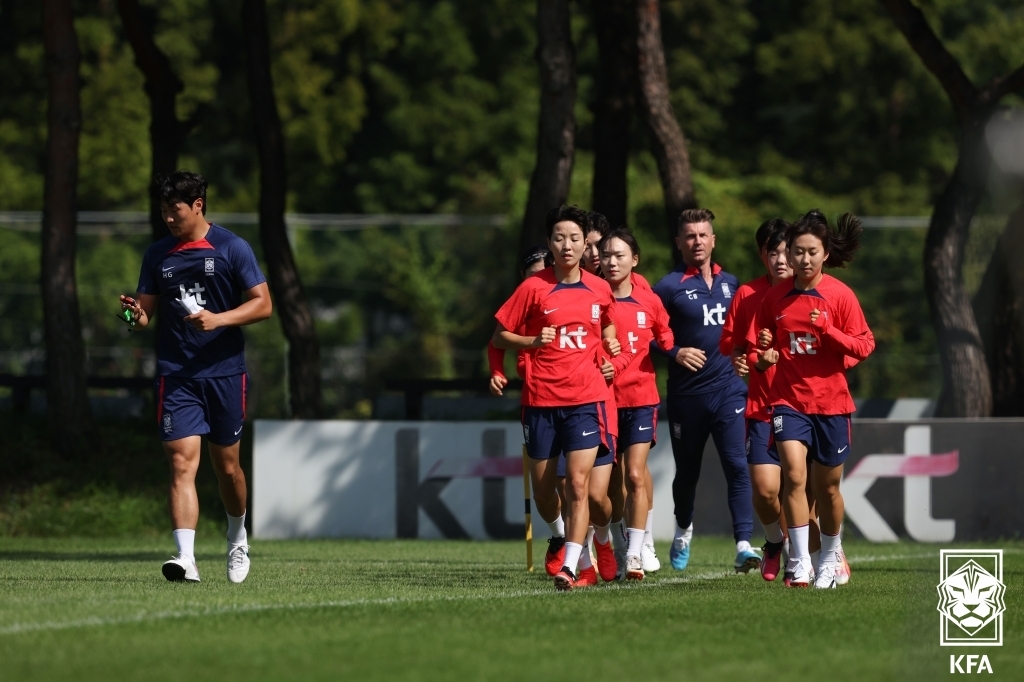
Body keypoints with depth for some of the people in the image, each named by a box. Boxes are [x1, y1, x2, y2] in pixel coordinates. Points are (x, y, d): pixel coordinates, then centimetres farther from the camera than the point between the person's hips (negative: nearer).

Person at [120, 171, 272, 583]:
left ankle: (237, 538, 36)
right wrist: (135, 314, -12)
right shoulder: (157, 255, 9)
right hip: (176, 375, 1)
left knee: (226, 466, 9)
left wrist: (218, 319, -18)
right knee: (182, 460, -13)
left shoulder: (232, 249, -1)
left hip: (225, 373, -1)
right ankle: (186, 557, -22)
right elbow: (146, 311, 12)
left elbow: (262, 304, -3)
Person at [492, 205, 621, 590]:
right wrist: (533, 342, -14)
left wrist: (610, 345, 10)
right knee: (543, 491, 9)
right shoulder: (533, 288, -3)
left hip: (585, 400, 0)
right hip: (541, 401, 0)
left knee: (578, 485, -14)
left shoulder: (599, 290, 7)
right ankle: (562, 538, 40)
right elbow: (499, 337, 2)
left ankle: (569, 567, -16)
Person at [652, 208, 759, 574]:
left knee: (737, 466, -14)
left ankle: (743, 546, -21)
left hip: (728, 389, 2)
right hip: (686, 394, -2)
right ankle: (683, 530, 40)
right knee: (687, 472, 12)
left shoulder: (730, 283, 11)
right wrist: (675, 353, -18)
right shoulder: (669, 287, -3)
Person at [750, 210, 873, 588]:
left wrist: (828, 330, -20)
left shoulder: (840, 295, -4)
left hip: (831, 401, -1)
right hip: (788, 398, 1)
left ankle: (830, 558, 32)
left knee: (827, 486, 10)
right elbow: (757, 342, 14)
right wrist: (763, 354, -9)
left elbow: (864, 345, -5)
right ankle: (799, 562, -17)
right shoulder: (774, 298, 2)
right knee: (794, 475, -19)